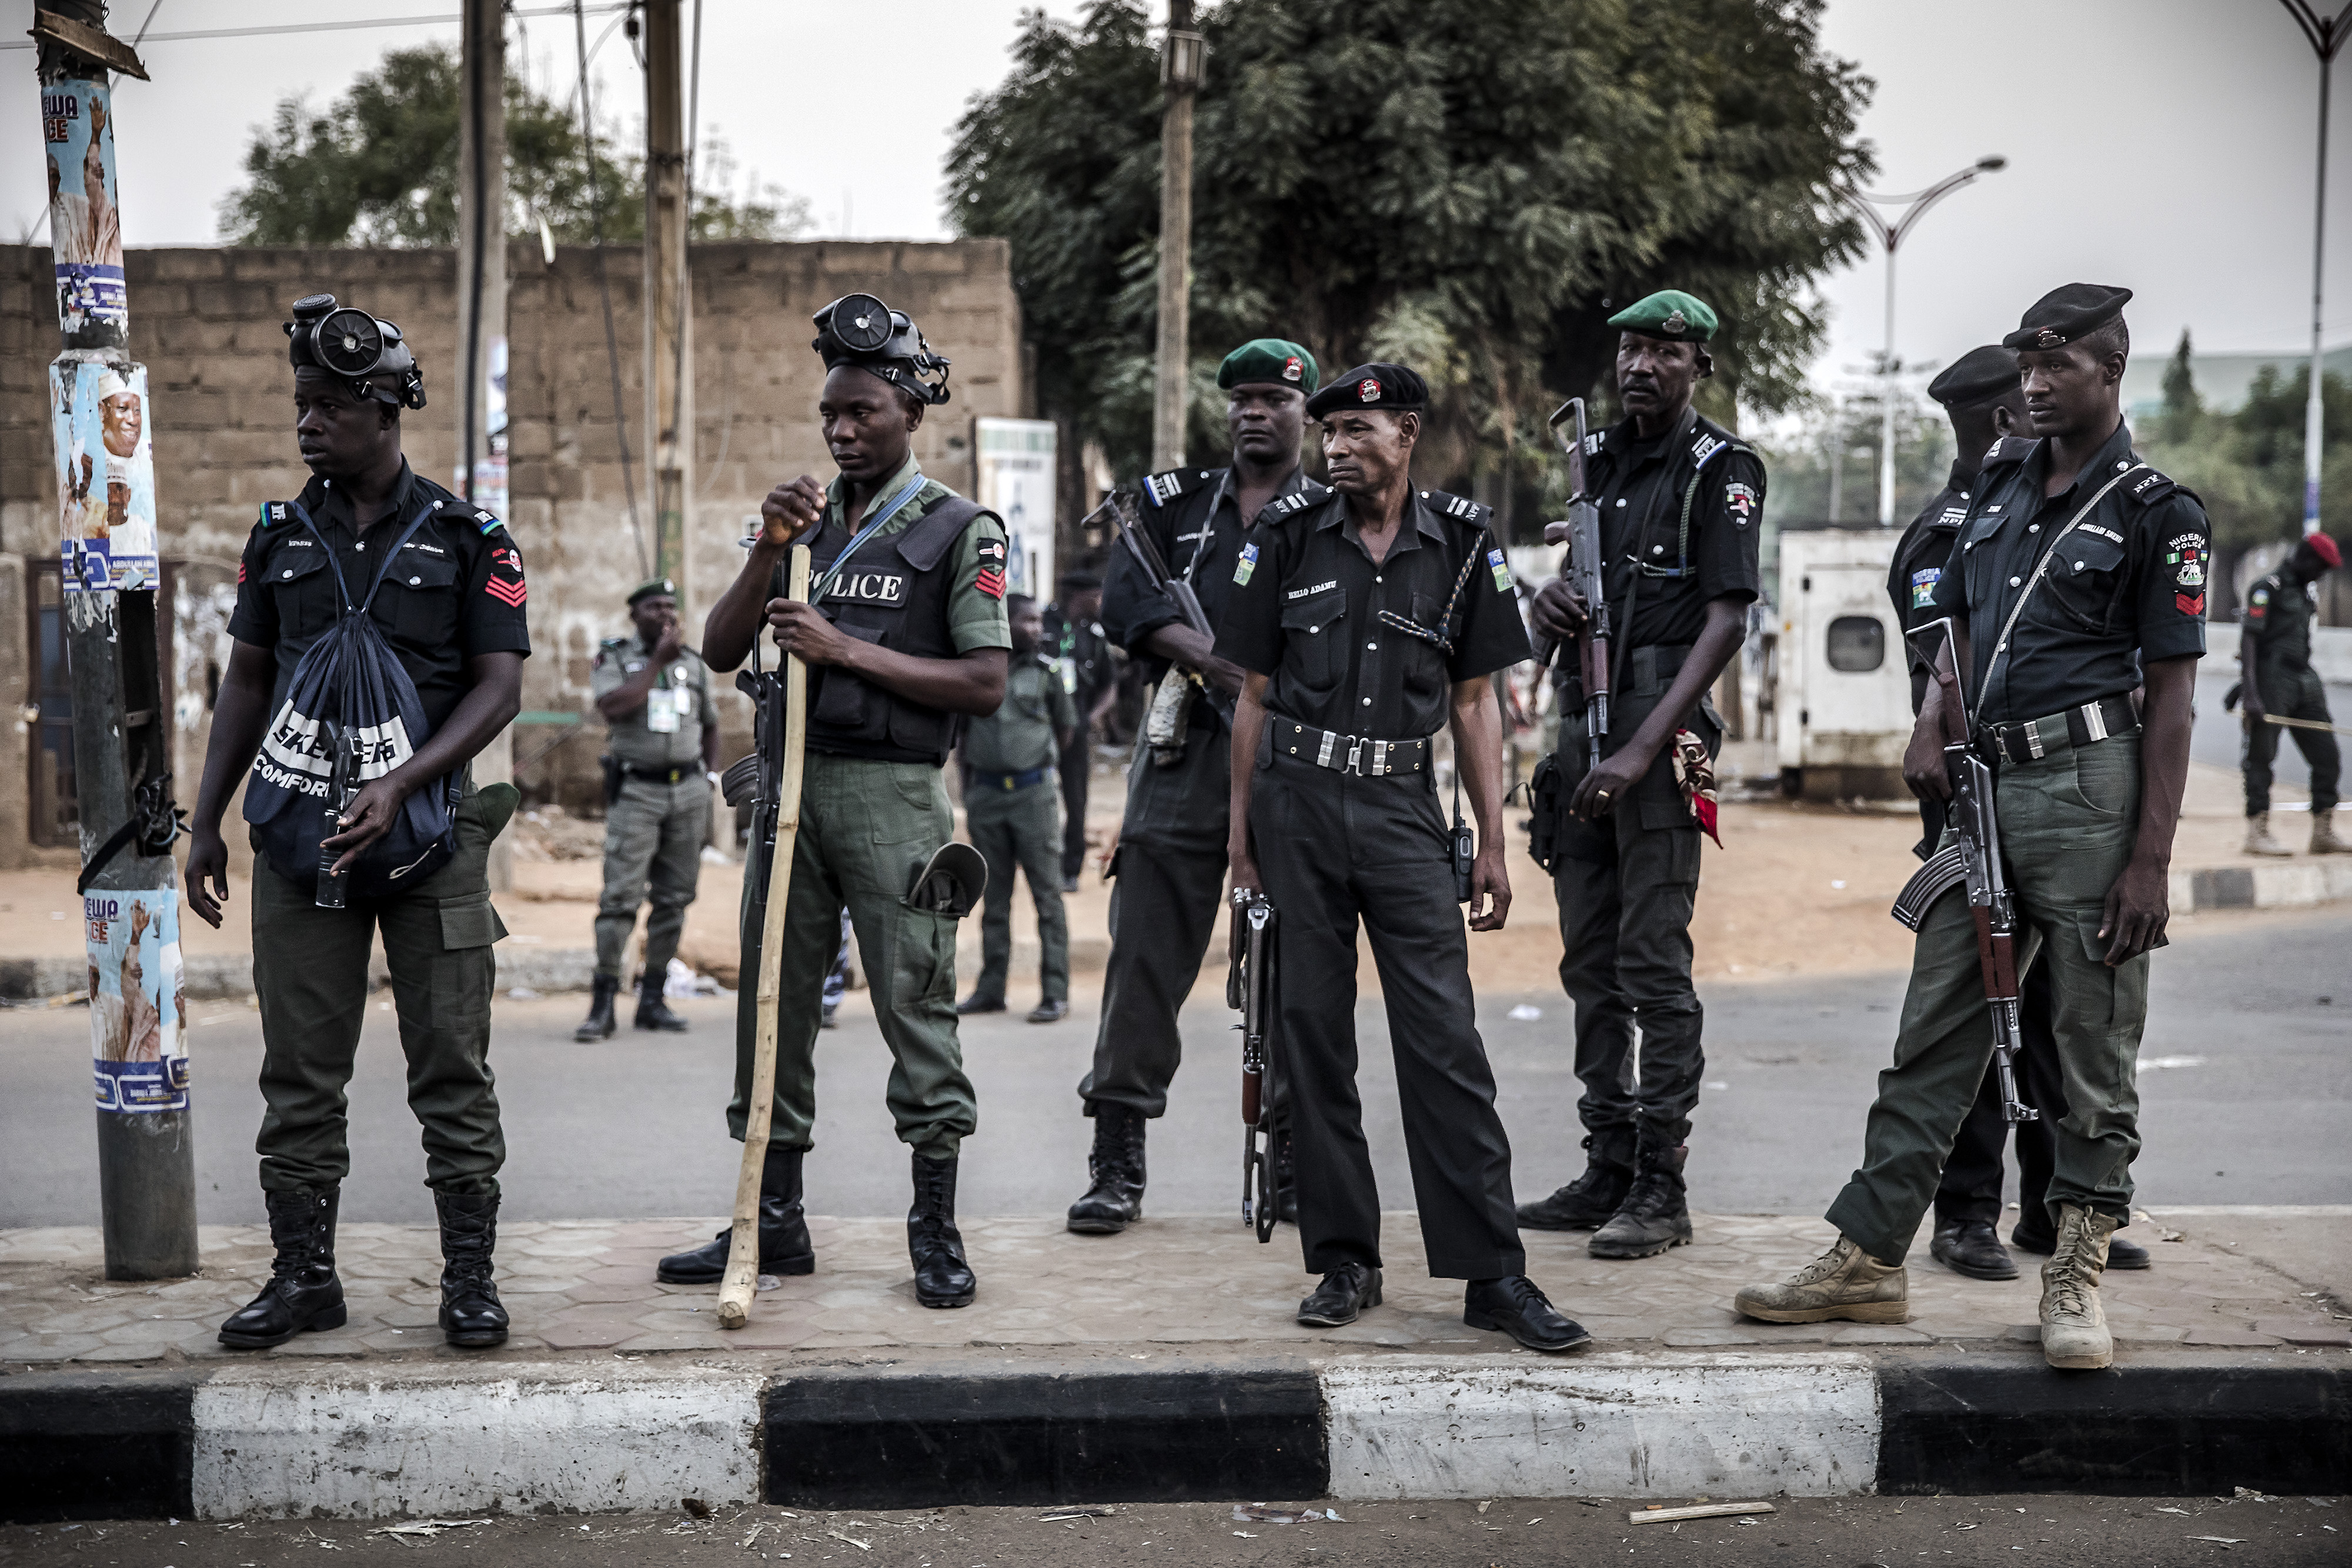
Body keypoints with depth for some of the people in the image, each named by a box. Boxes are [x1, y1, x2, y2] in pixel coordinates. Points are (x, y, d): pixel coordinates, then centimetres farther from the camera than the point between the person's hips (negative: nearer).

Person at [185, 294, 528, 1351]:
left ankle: (469, 1278, 6)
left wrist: (398, 786, -18)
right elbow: (247, 683, 14)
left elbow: (498, 689, -5)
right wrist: (205, 824, 8)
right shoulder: (279, 538, 10)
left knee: (451, 1066, 0)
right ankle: (303, 1275, 13)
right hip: (300, 830, 3)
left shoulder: (468, 540, 0)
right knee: (299, 1070, 4)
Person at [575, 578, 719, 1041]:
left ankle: (652, 999, 10)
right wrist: (659, 660, -15)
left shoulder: (693, 663, 11)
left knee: (675, 898, 3)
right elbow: (614, 707, -19)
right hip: (636, 793, -4)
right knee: (621, 897, -11)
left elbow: (710, 725, 22)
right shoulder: (612, 659, 0)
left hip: (688, 790, 4)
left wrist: (709, 783, 14)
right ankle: (603, 1005, -11)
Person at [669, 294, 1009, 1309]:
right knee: (773, 1006, 7)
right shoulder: (805, 520, 15)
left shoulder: (958, 530, 0)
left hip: (892, 795, -5)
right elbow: (720, 650, 10)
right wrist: (768, 551, -5)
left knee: (917, 1008, -4)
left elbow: (985, 684, -8)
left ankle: (937, 1233, 3)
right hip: (793, 781, 5)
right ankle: (773, 1220, 16)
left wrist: (847, 651, -12)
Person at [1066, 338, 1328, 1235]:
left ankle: (1293, 1152, 11)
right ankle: (1117, 1161, 1)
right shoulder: (1169, 503, 15)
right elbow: (1126, 604, -1)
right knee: (1146, 951, -3)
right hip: (1183, 753, 1)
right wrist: (1216, 662, -16)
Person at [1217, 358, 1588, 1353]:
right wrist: (1241, 833, 5)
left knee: (1444, 1036, -7)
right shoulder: (1287, 536, 4)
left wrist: (1492, 843, 4)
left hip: (1402, 804, -1)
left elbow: (1473, 701, 8)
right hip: (1296, 797, 1)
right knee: (1312, 1031, 3)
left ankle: (1493, 1274, -6)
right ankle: (1345, 1261, 12)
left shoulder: (1462, 542, 4)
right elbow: (1256, 692, 9)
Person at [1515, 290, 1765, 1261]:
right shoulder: (1597, 460, 15)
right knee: (1589, 963, 9)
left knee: (1654, 963, -8)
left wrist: (1644, 747, -22)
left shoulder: (1721, 471, -6)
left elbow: (1727, 622, -14)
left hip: (1663, 726, -7)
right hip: (1583, 719, 7)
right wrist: (1552, 606, -1)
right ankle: (1608, 1169, 16)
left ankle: (1662, 1187, -5)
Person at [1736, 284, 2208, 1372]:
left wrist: (2152, 858, -13)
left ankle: (2076, 1279, 9)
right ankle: (1867, 1258, 13)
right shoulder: (2000, 483, 14)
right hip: (1985, 788, 6)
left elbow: (2170, 696, -7)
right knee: (1933, 1036, 8)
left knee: (2093, 1049, 0)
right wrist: (1932, 725, 5)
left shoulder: (2156, 513, -4)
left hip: (2089, 785, -6)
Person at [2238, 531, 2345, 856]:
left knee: (2327, 756, 5)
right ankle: (2257, 833, -5)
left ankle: (2323, 834, 9)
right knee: (2262, 758, -7)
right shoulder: (2266, 589, -7)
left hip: (2304, 683, 9)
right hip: (2272, 683, -9)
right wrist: (2251, 694, -22)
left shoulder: (2307, 593, 19)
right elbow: (2248, 640, -14)